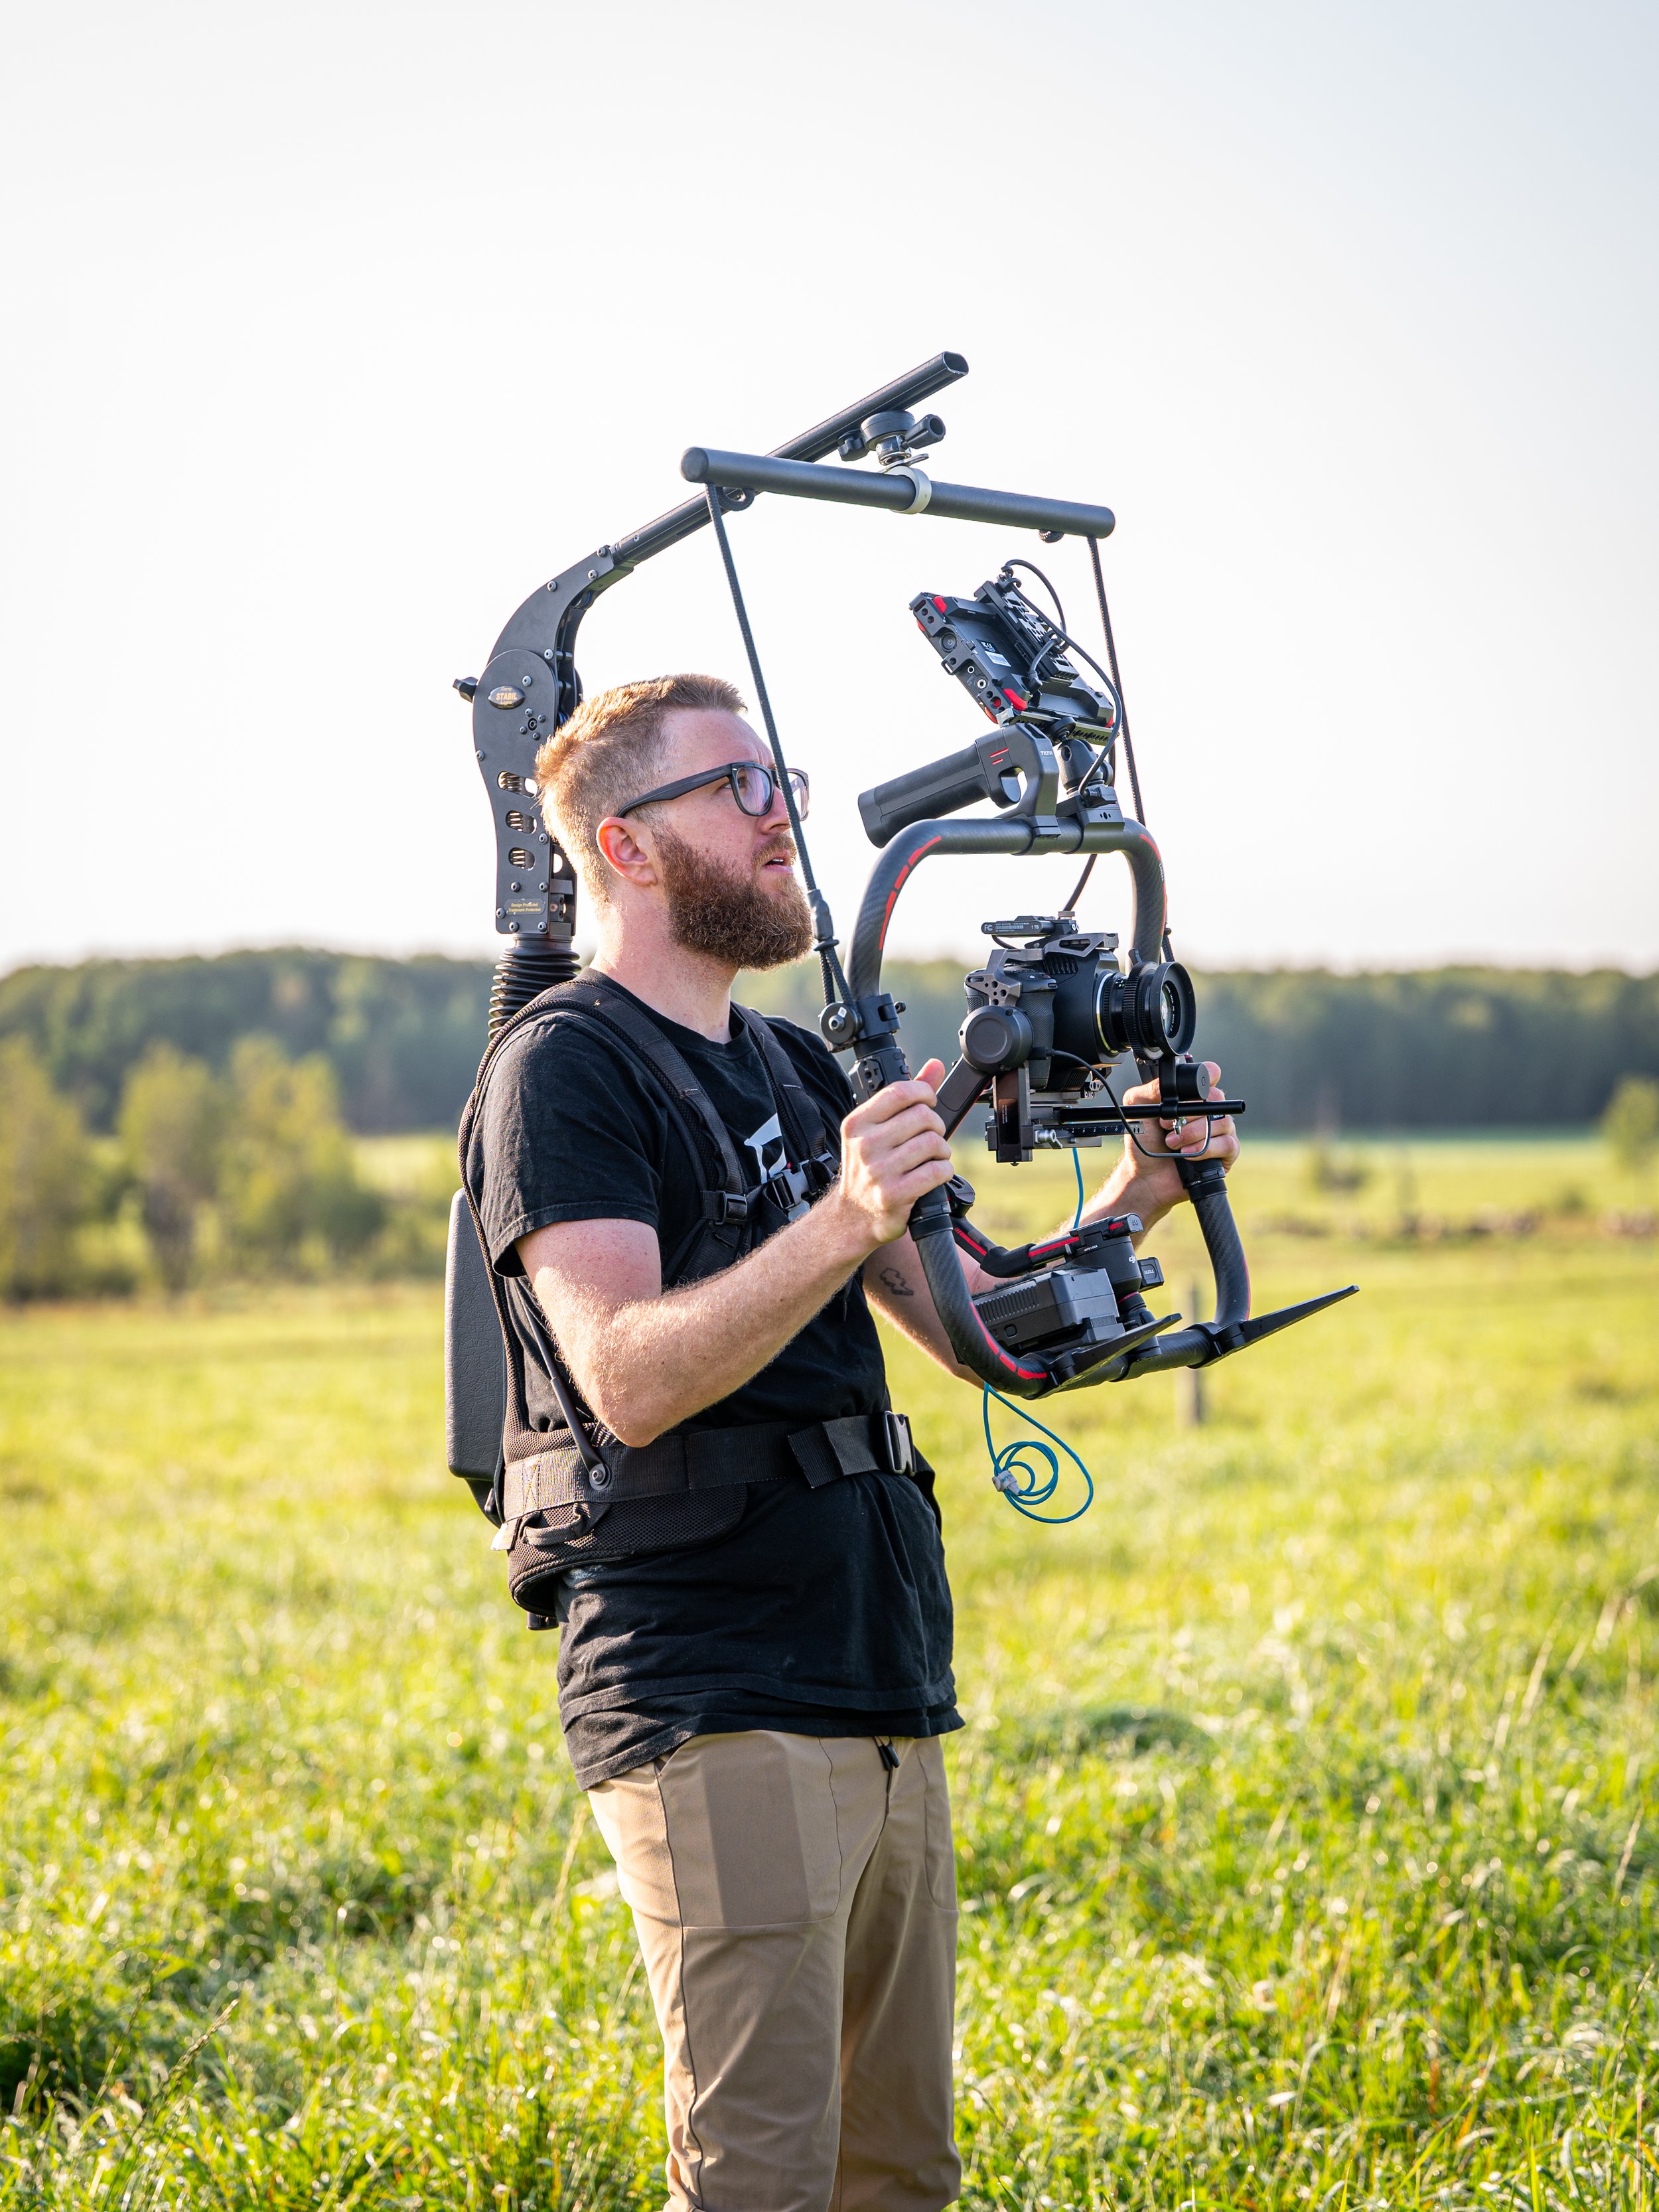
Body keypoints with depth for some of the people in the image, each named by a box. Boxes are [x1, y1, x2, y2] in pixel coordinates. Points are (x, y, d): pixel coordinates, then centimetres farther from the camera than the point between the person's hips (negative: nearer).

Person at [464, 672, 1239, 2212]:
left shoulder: (794, 1072, 20)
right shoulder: (563, 1070, -7)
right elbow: (628, 1377, -21)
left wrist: (1135, 1197, 3)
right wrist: (839, 1227, -32)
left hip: (886, 1707, 9)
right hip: (713, 1718, -8)